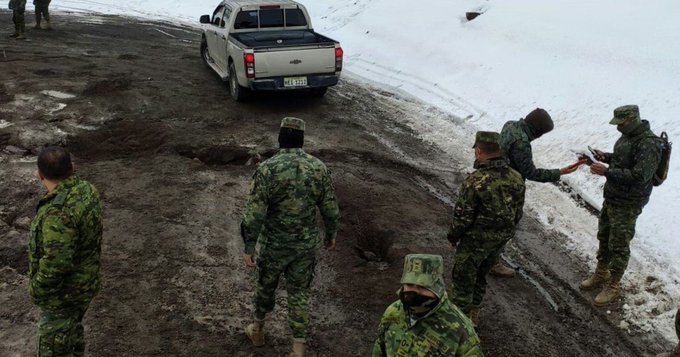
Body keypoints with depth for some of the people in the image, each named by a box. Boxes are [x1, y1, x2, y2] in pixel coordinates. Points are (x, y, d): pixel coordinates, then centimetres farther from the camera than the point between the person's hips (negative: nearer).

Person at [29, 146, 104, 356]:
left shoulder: (59, 213, -33)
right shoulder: (86, 191, -6)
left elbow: (55, 264, -33)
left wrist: (37, 290, -17)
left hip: (64, 294, -8)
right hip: (83, 282, 8)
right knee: (72, 329, 29)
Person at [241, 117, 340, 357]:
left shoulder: (267, 169, -18)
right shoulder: (319, 168, -8)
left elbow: (254, 214, -19)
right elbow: (331, 209, -2)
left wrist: (249, 248, -9)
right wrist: (331, 235, 15)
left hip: (274, 244, -2)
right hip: (307, 244, 2)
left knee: (266, 285, 22)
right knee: (299, 292, 14)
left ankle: (258, 330, 45)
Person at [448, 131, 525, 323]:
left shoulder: (475, 181, -26)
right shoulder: (516, 178, -6)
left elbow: (463, 216, -19)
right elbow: (518, 213, 4)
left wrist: (453, 236, -2)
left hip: (475, 242, -6)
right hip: (501, 240, 6)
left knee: (464, 278, 13)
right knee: (481, 276, 25)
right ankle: (474, 313, 39)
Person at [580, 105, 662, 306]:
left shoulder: (648, 144, -25)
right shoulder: (628, 135, 5)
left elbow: (639, 176, -31)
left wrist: (607, 172, -30)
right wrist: (606, 157, 4)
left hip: (627, 204, -9)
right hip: (611, 197, 9)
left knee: (619, 245, 1)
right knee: (604, 237, 21)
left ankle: (613, 287, 15)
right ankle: (601, 274, 38)